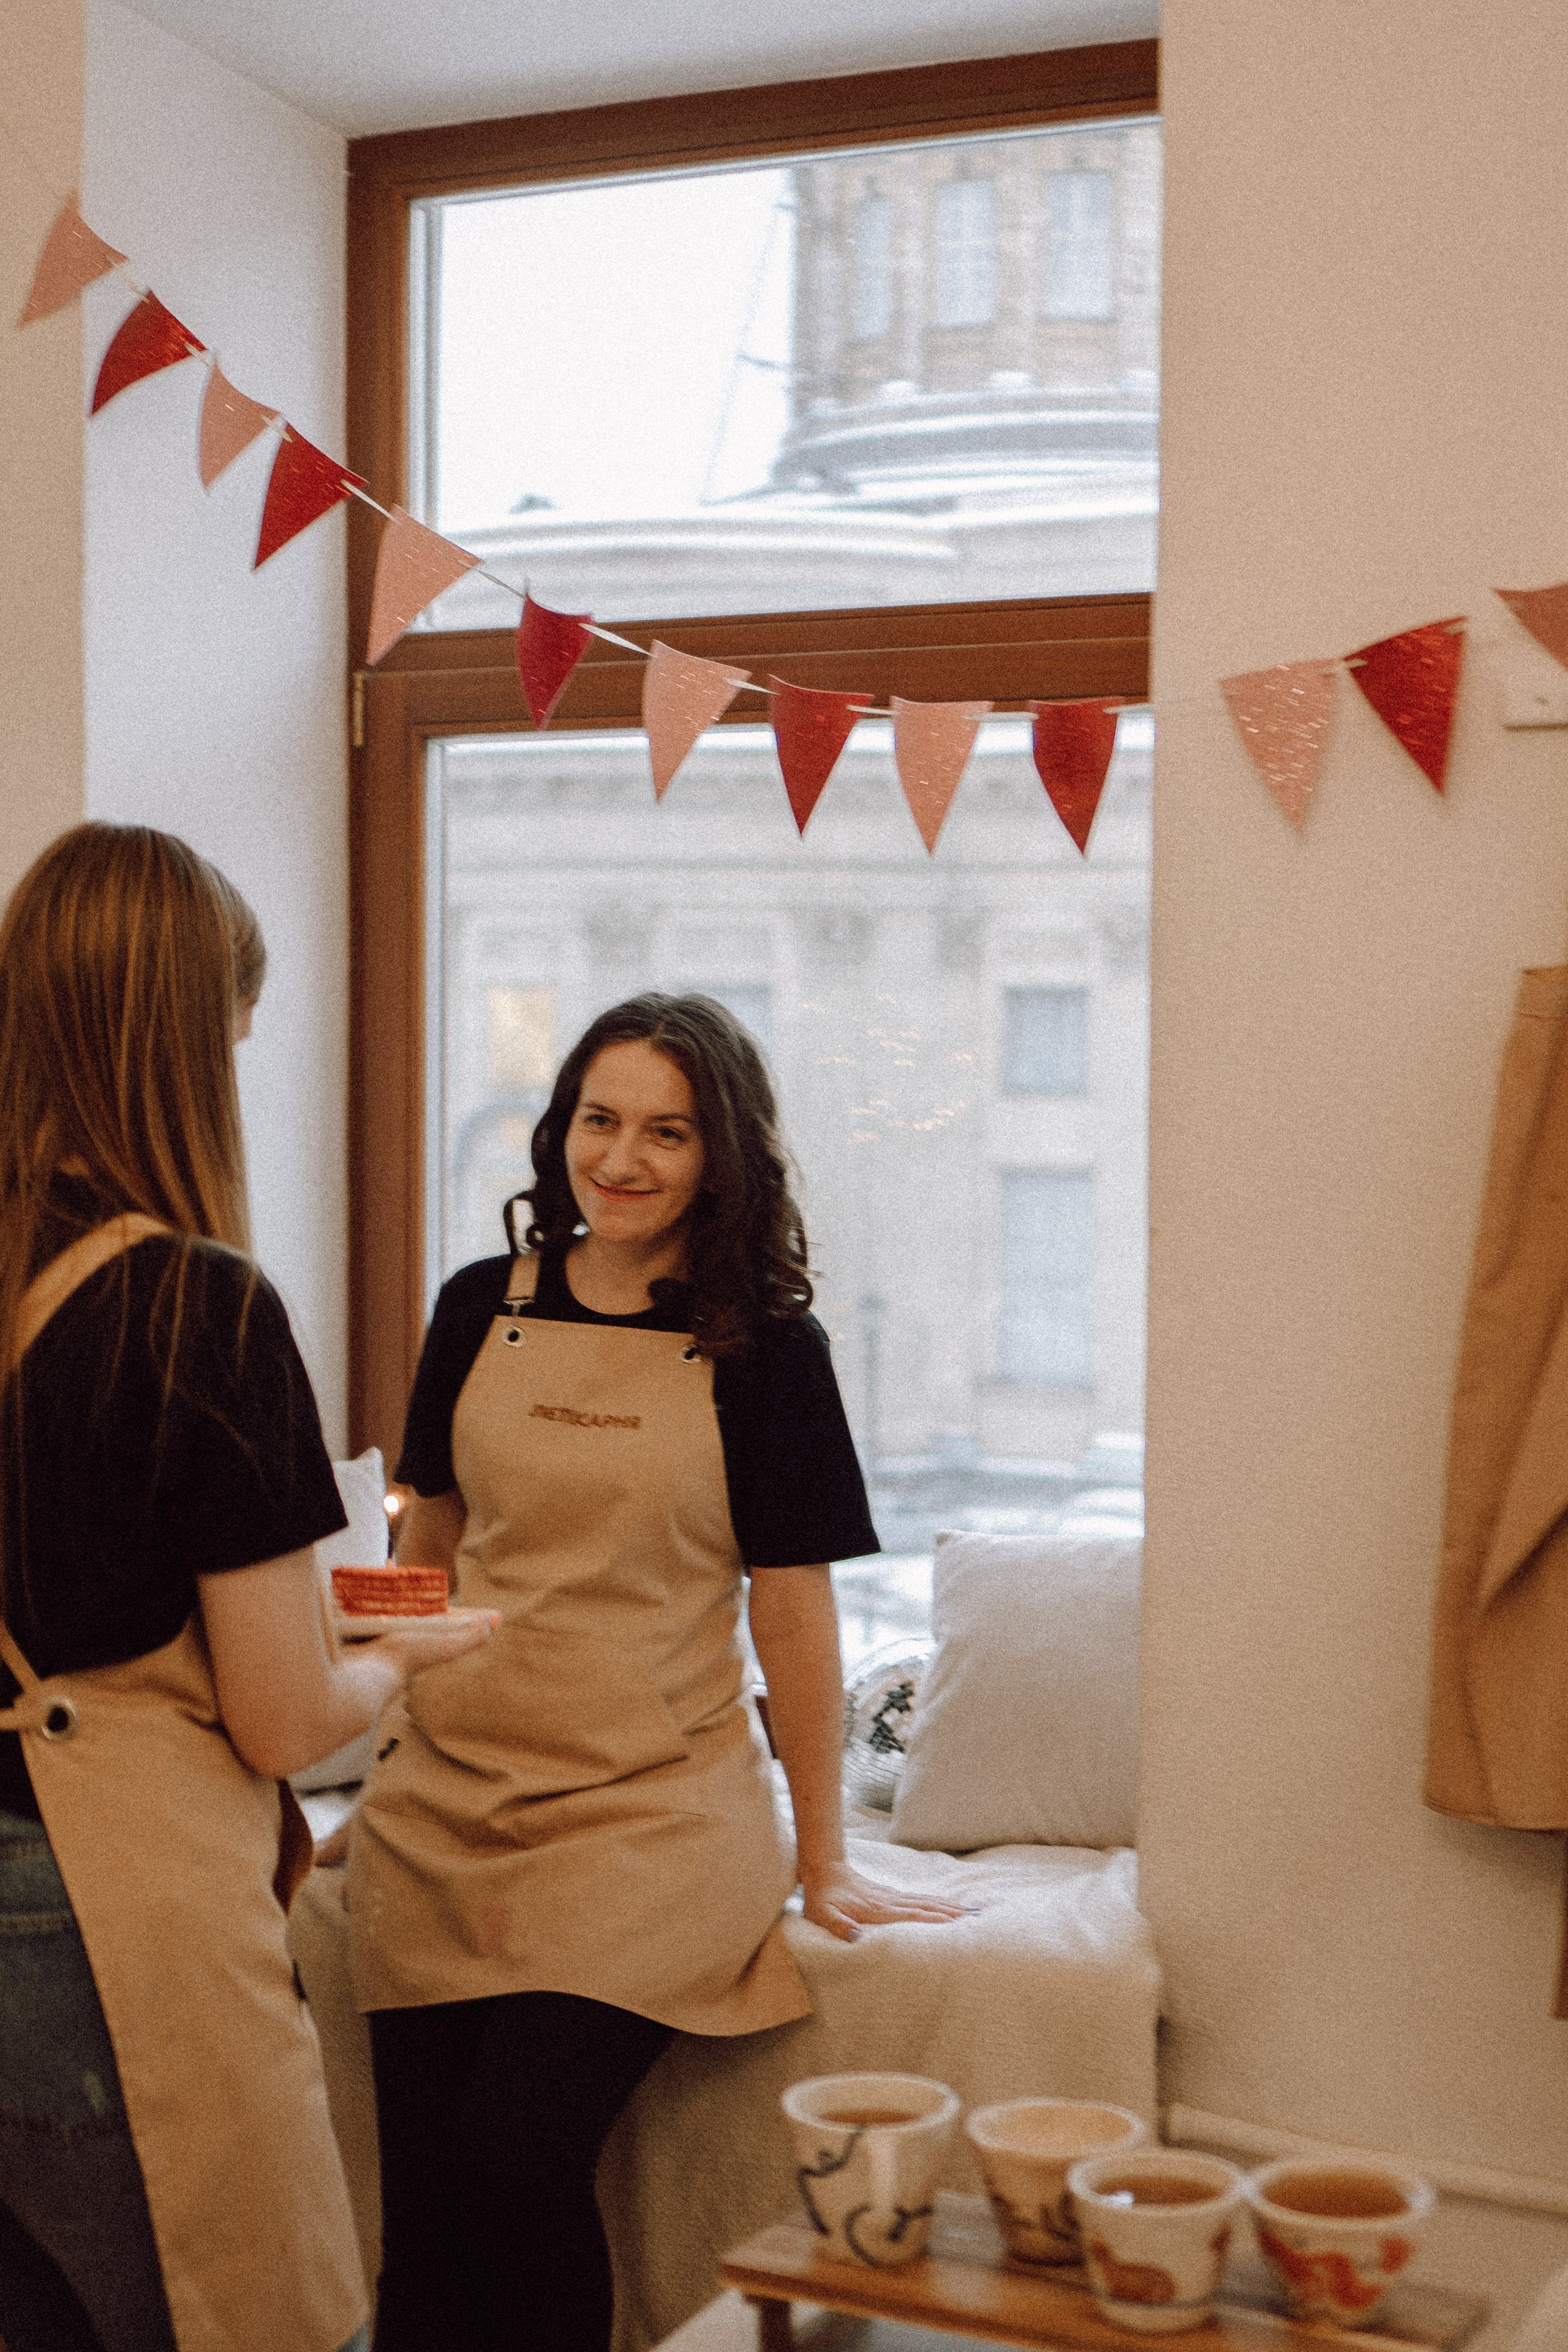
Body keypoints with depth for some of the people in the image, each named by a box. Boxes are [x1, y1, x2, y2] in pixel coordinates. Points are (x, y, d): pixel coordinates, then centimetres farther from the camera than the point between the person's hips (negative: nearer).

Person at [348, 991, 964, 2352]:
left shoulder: (765, 1347, -4)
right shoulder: (484, 1309, 6)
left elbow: (792, 1609, -2)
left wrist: (822, 1858, 1)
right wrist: (387, 1751, 18)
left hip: (645, 1816, -3)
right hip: (444, 1806, 4)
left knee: (520, 2159, -16)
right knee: (420, 2186, -2)